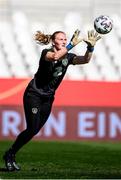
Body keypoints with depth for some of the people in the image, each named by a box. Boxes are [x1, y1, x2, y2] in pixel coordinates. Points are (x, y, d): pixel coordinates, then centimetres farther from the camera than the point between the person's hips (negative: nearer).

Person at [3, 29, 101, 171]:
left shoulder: (67, 57, 0)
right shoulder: (46, 53, -15)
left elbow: (85, 60, -15)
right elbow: (55, 56, -40)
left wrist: (90, 47, -33)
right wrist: (72, 45, -44)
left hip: (48, 98, 6)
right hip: (33, 95, -6)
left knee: (34, 130, 3)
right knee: (32, 129, -14)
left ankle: (11, 155, 15)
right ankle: (9, 155, 2)